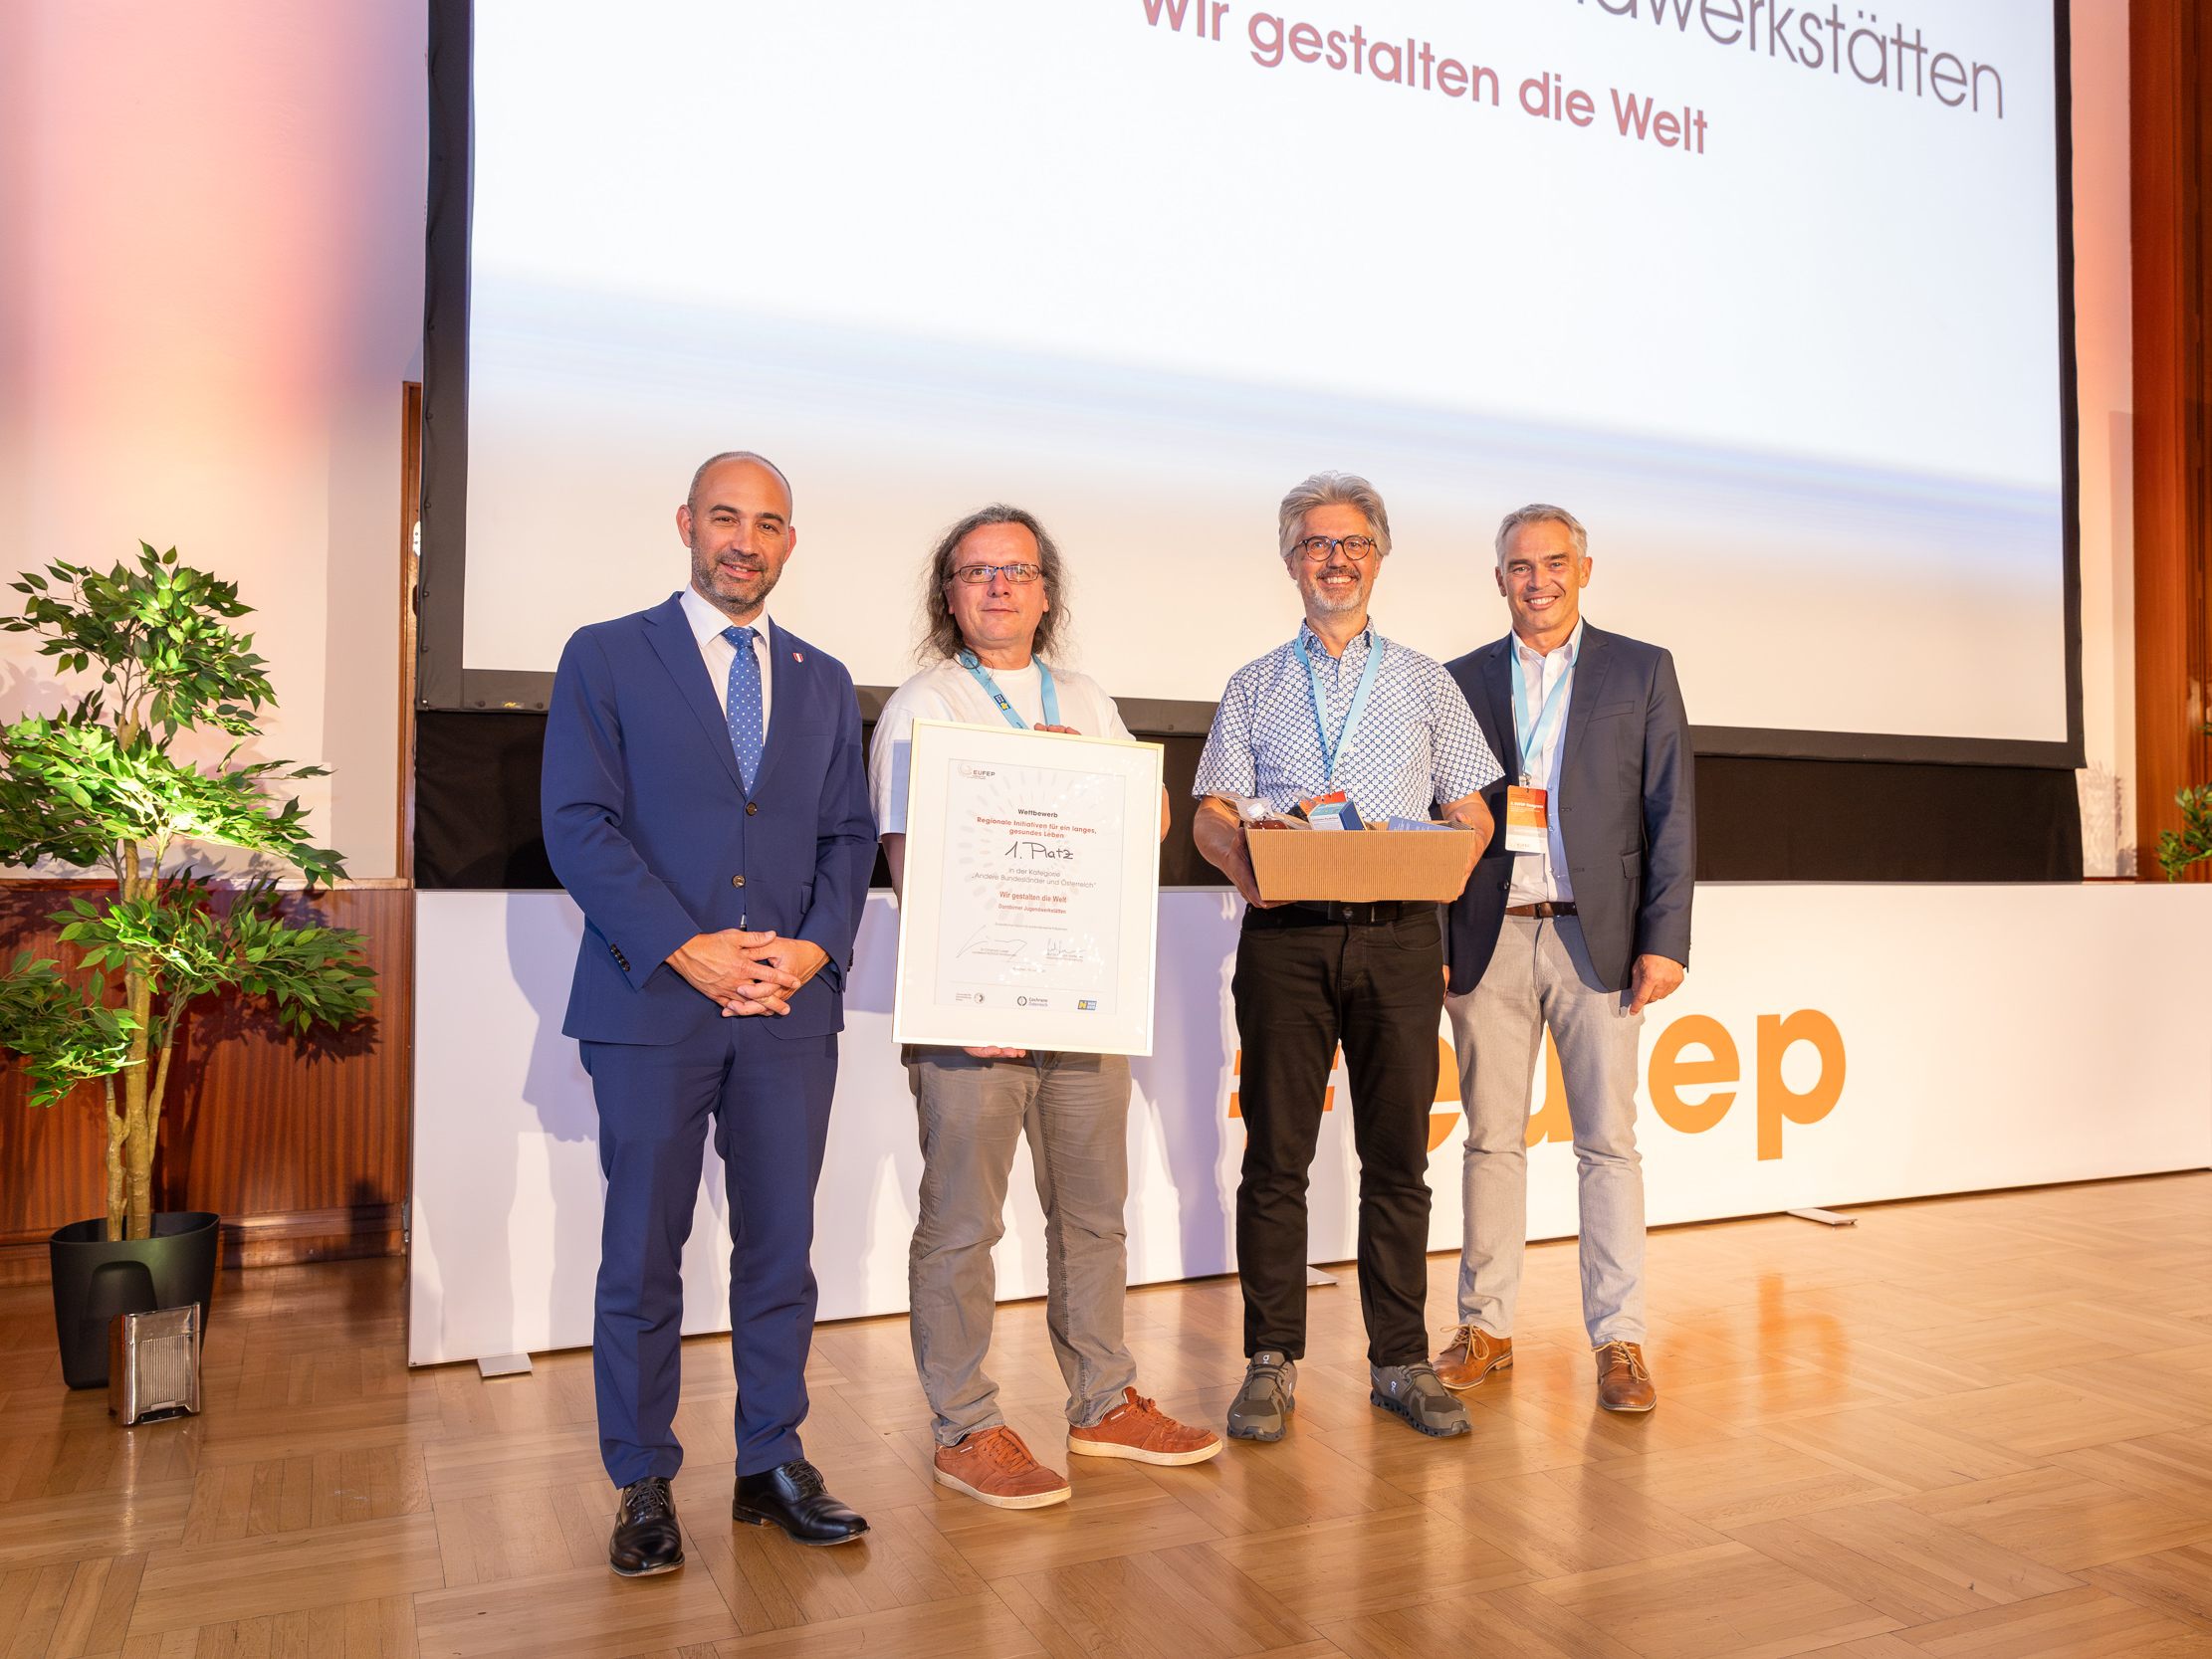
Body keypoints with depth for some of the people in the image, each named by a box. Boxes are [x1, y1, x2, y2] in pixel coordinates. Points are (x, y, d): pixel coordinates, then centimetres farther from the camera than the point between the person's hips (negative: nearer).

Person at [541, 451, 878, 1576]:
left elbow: (849, 836, 11)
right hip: (651, 1005, -3)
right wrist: (691, 952, -14)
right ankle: (643, 1487, 20)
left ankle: (773, 1464, 24)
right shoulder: (605, 658, 3)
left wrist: (813, 947, -7)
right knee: (642, 1255, 5)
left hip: (793, 1007, 3)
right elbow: (577, 826, -5)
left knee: (780, 1245, 9)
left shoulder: (823, 681, 15)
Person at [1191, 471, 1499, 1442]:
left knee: (1398, 1159, 4)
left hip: (1399, 935, 1)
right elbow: (1212, 813, 7)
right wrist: (1243, 861, -15)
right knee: (1275, 1159, 0)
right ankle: (1272, 1362, 11)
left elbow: (1472, 814, 12)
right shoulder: (1255, 688, 14)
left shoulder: (1425, 685, 16)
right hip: (1285, 934, 0)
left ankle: (1400, 1362, 15)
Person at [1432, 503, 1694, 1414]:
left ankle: (1619, 1340, 11)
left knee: (1608, 1144, 1)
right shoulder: (1462, 681, 10)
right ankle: (1485, 1327, 19)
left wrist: (1664, 940, -6)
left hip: (1595, 935, -1)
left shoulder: (1642, 671, 7)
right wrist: (1429, 944, 2)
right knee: (1491, 1141, 7)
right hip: (1489, 938, 2)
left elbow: (1672, 815, 2)